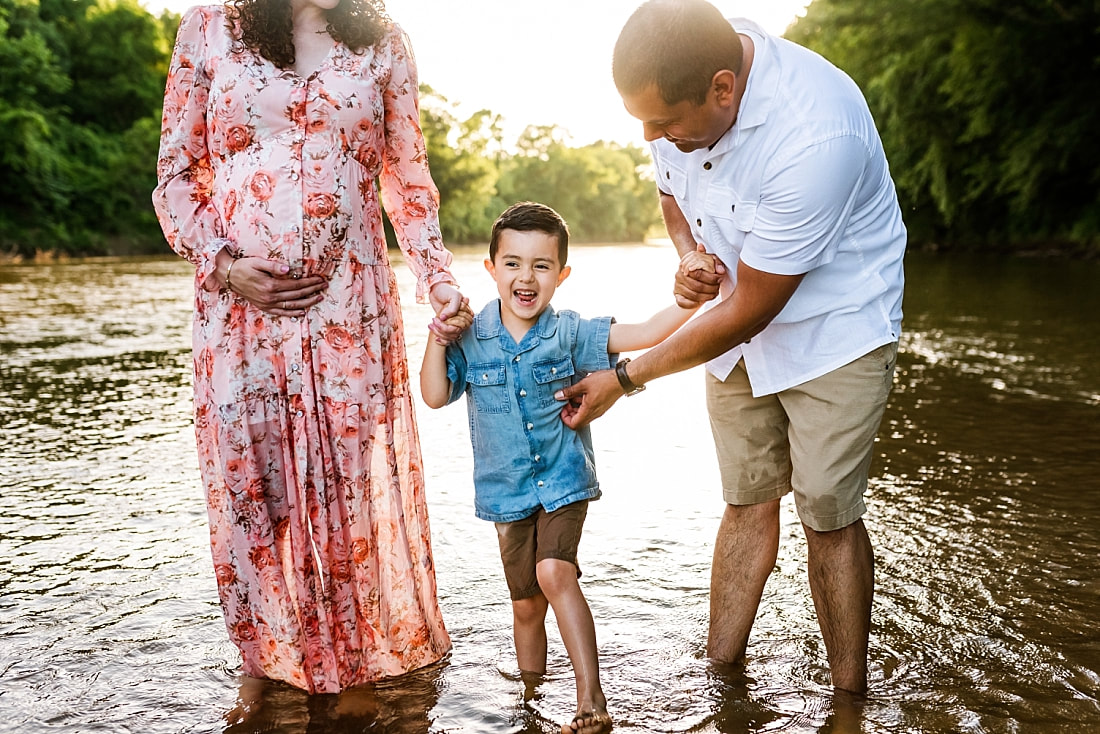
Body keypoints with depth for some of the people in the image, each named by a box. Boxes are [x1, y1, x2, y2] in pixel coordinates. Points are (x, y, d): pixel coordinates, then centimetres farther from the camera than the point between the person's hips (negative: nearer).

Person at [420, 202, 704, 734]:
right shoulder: (472, 338, -3)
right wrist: (437, 336, -15)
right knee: (526, 604, 12)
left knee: (554, 572, -25)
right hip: (508, 490, 2)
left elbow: (646, 334, -15)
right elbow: (435, 395, -5)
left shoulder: (570, 334, -8)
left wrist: (691, 299, -29)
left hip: (565, 482, -2)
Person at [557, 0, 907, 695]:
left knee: (828, 513, -3)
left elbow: (748, 313, -28)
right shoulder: (679, 88, -13)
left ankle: (850, 702, 13)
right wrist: (693, 260, -14)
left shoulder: (816, 136, -36)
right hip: (740, 318, 6)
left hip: (833, 330, -6)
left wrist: (624, 379, -18)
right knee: (748, 501, 10)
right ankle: (720, 672, 19)